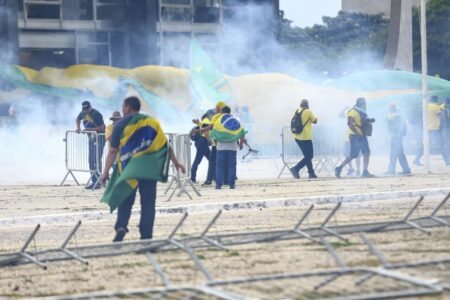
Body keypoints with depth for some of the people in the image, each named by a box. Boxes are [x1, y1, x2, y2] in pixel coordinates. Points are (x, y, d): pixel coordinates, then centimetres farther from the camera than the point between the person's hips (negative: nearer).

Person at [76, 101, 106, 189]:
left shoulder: (96, 114, -20)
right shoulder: (83, 113, 4)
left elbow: (102, 127, -21)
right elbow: (78, 119, 25)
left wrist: (90, 129, -27)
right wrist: (78, 127, 7)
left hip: (99, 137, -9)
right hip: (91, 138, 9)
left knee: (96, 160, -15)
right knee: (91, 160, 9)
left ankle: (98, 182, -16)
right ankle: (93, 181, 14)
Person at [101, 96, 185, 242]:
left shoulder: (121, 124, 1)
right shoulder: (152, 122, 9)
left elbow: (113, 151, -3)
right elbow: (165, 144, 5)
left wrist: (106, 171, 0)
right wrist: (175, 162, 10)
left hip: (129, 168, -2)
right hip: (149, 168, 2)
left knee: (126, 200, 9)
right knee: (148, 202, 5)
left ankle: (121, 226, -14)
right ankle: (146, 236, 1)